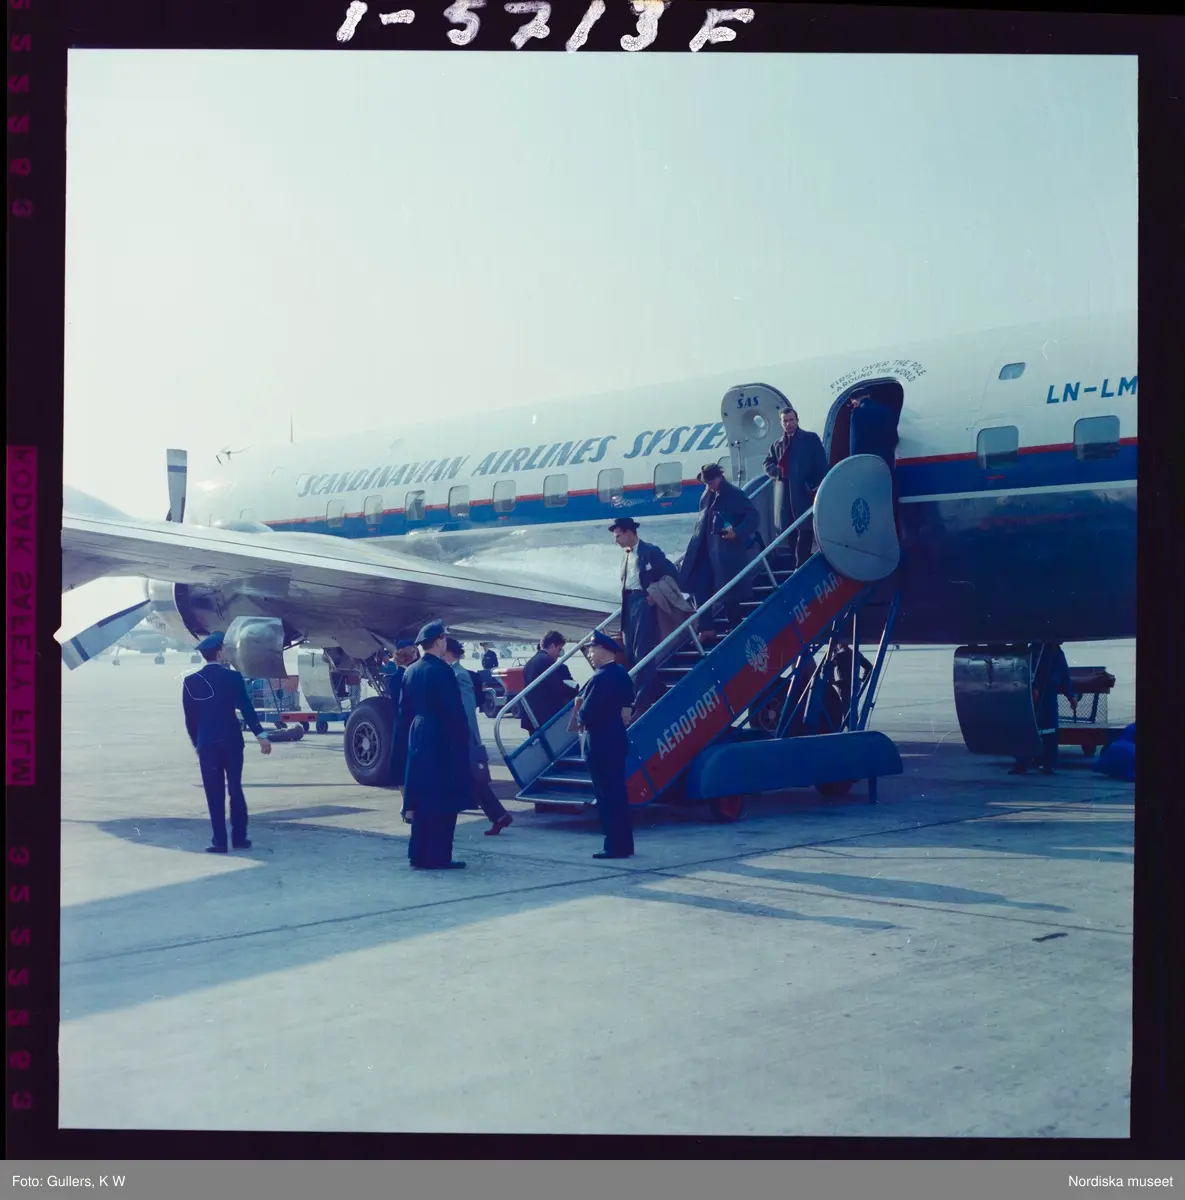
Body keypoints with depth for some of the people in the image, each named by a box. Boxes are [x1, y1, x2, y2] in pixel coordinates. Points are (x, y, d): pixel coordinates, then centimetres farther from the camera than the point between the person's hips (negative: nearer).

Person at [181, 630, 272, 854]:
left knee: (214, 794, 3)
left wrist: (196, 743, 14)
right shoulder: (232, 677, -5)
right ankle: (239, 838, 13)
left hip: (206, 743, 0)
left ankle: (220, 841, 1)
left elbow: (190, 718, 3)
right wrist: (260, 735, -5)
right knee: (235, 789, 11)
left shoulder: (191, 681, 0)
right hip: (231, 741, 0)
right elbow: (246, 708, -8)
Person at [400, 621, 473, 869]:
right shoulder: (442, 671, -15)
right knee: (444, 801, -2)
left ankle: (419, 855, 16)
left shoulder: (411, 671, 9)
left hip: (418, 740, 8)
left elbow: (405, 709, 14)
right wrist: (462, 740, -8)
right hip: (442, 741, -8)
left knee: (422, 798, 12)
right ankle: (438, 857, -1)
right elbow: (454, 710, -16)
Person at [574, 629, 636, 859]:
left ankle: (616, 845, 0)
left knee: (607, 796, -3)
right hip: (615, 739, 10)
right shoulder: (622, 674, 10)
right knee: (617, 793, 14)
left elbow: (587, 711, -22)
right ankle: (624, 844, 19)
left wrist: (580, 719, -2)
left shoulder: (602, 677, -20)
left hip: (600, 743, -9)